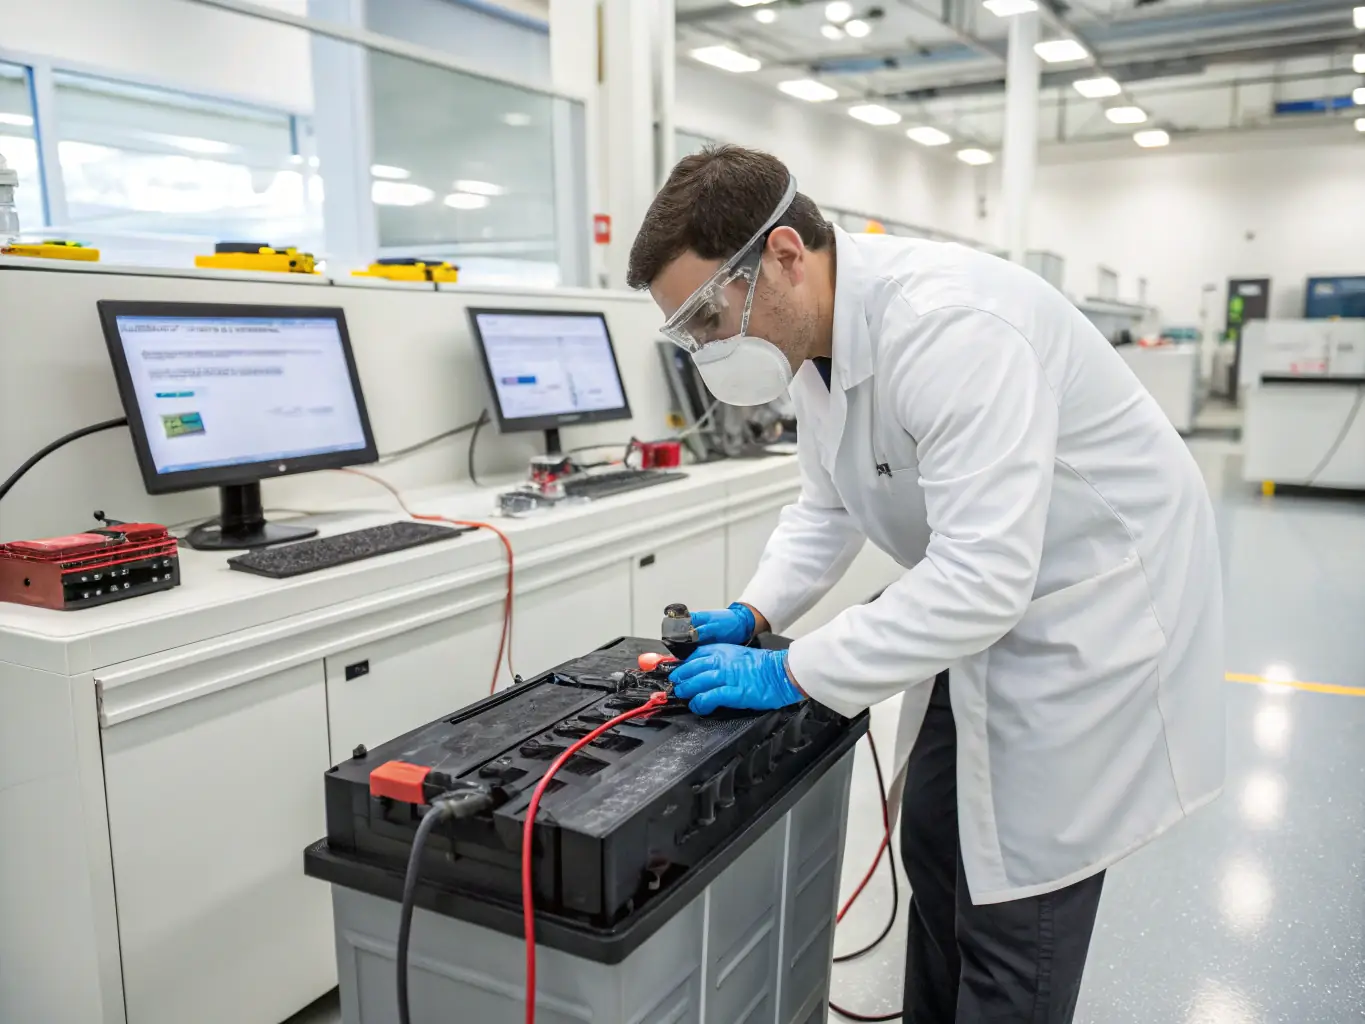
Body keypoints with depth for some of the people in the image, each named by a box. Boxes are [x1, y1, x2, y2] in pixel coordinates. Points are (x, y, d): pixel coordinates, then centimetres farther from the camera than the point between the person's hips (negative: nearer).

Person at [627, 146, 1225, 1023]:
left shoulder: (946, 323, -32)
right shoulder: (816, 335, -3)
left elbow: (983, 573, -35)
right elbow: (829, 508, 10)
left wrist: (794, 673, -29)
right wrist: (756, 615, -3)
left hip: (1094, 610, -8)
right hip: (988, 606, 9)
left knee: (1011, 914, -1)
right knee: (936, 847, 19)